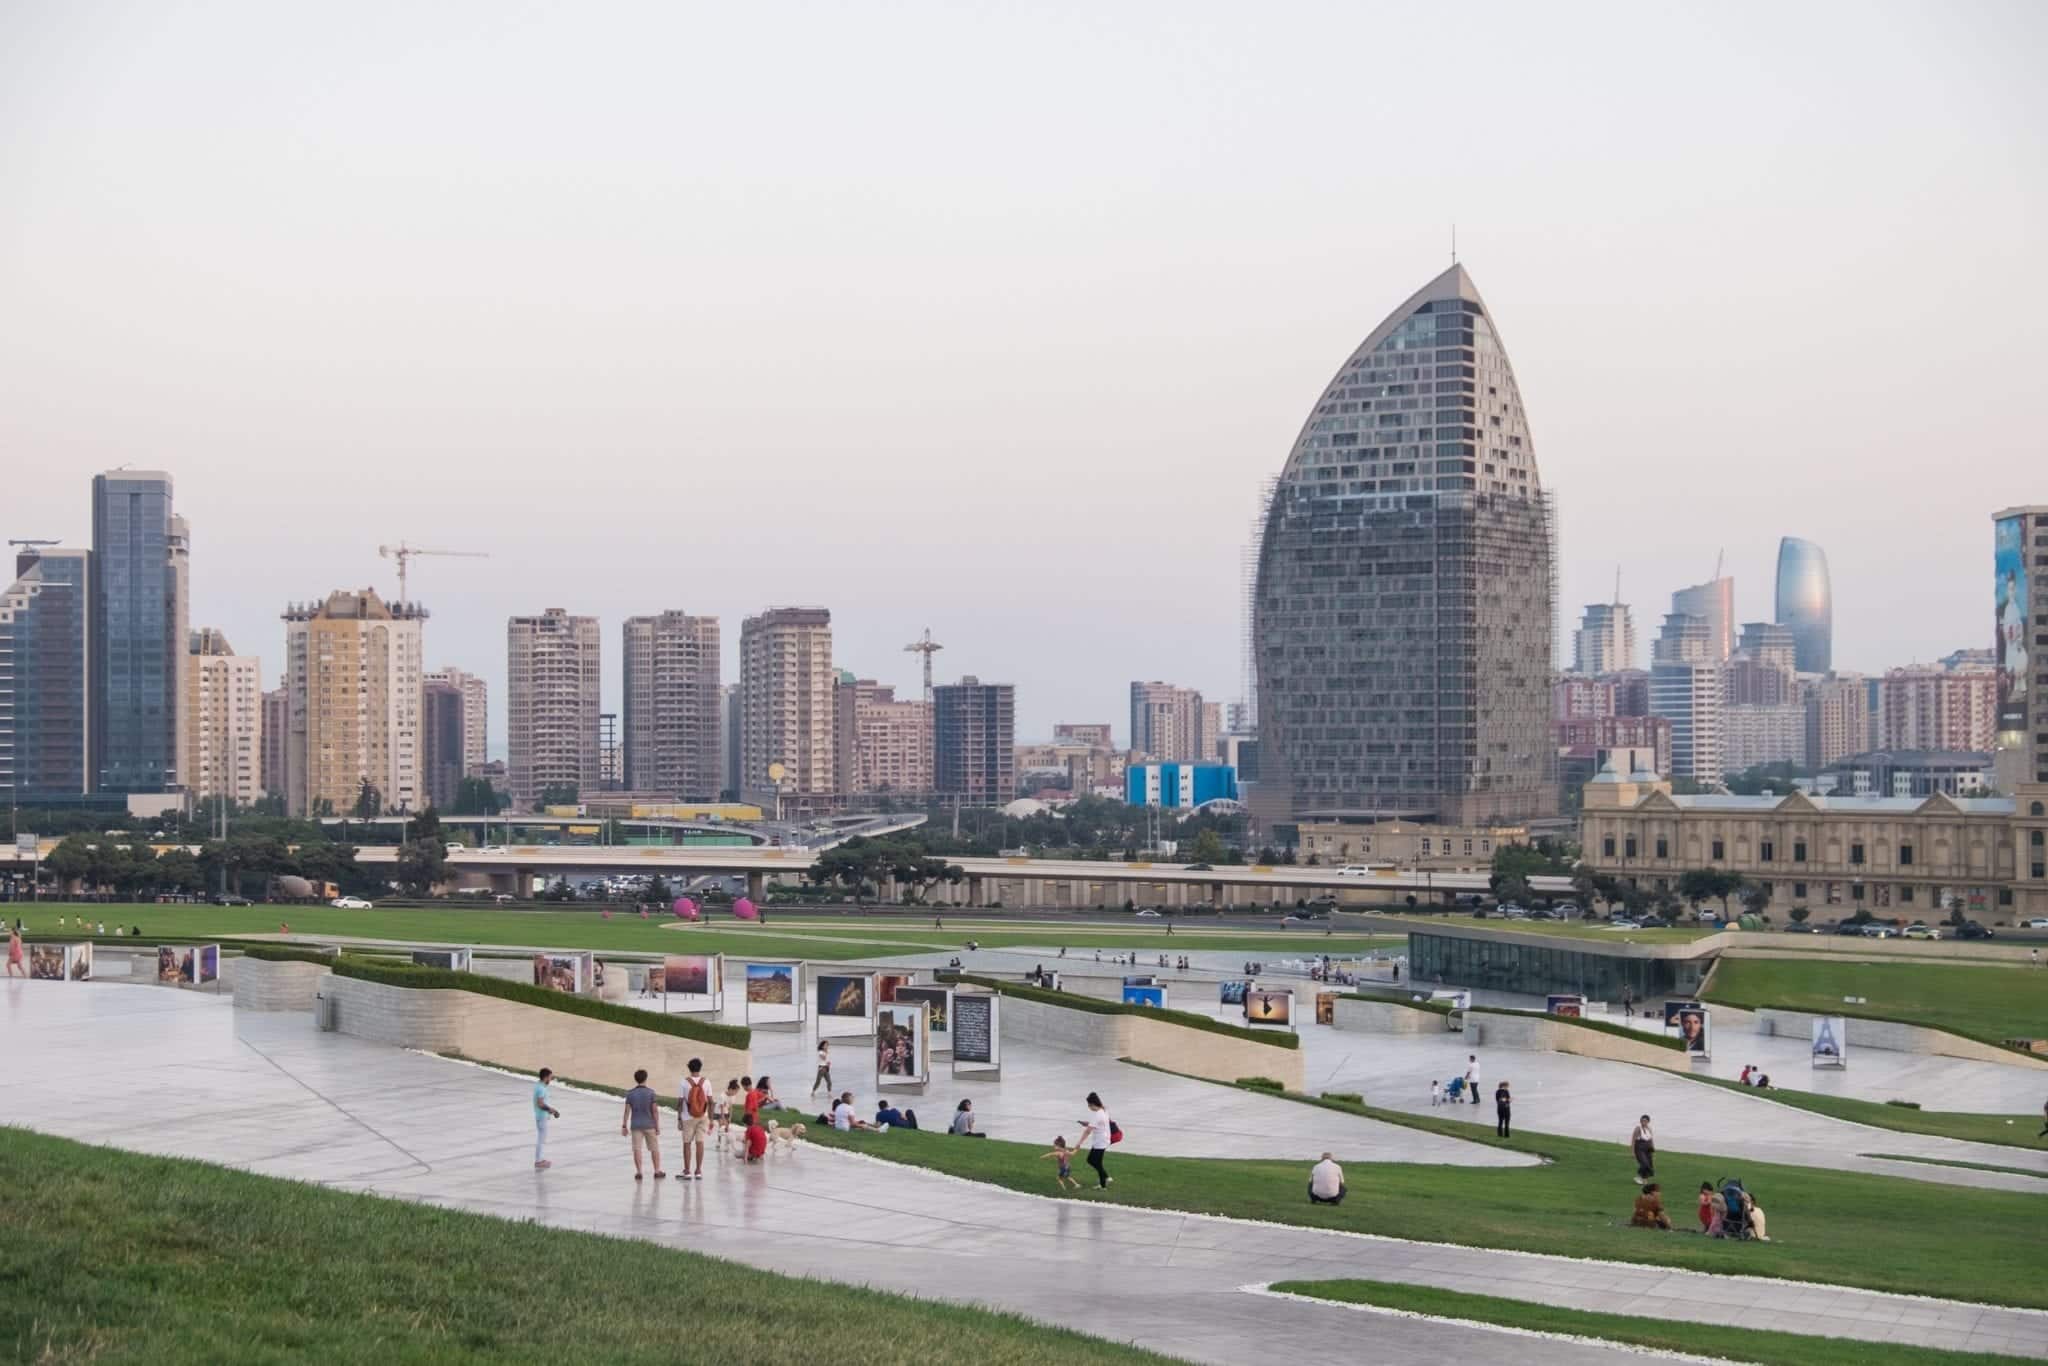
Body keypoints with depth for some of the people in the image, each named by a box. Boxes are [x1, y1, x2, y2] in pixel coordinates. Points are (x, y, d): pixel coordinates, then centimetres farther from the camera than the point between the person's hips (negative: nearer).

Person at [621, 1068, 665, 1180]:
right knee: (654, 1148, 8)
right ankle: (657, 1172, 9)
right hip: (649, 1125, -1)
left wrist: (624, 1126, 2)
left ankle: (638, 1172, -2)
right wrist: (657, 1126, -5)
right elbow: (655, 1110, -9)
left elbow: (627, 1111, -3)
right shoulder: (650, 1092, -8)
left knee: (637, 1149, 2)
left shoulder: (630, 1093, -2)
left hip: (636, 1125, 1)